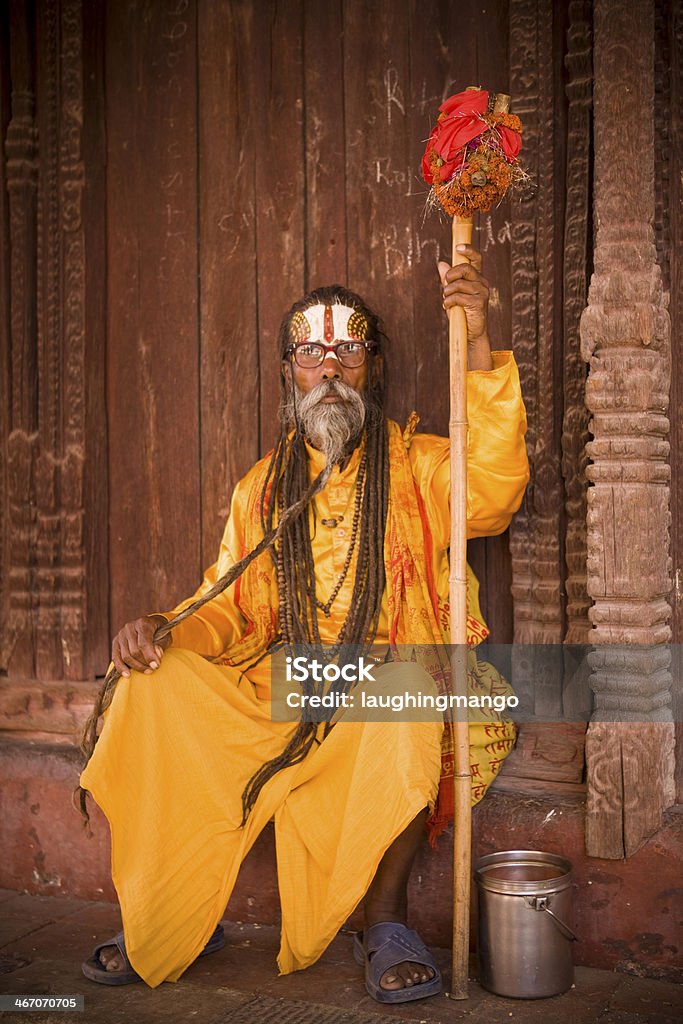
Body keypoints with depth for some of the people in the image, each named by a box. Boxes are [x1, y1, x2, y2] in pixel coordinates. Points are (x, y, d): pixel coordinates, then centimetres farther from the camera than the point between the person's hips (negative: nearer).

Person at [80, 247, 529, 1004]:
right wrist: (164, 629, -8)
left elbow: (493, 492, -18)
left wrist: (478, 347, -26)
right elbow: (230, 611, 15)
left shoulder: (419, 466, 5)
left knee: (408, 687, -36)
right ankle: (173, 920, -5)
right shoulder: (260, 490, 16)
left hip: (394, 693, -3)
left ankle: (384, 916, -18)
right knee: (155, 684, -18)